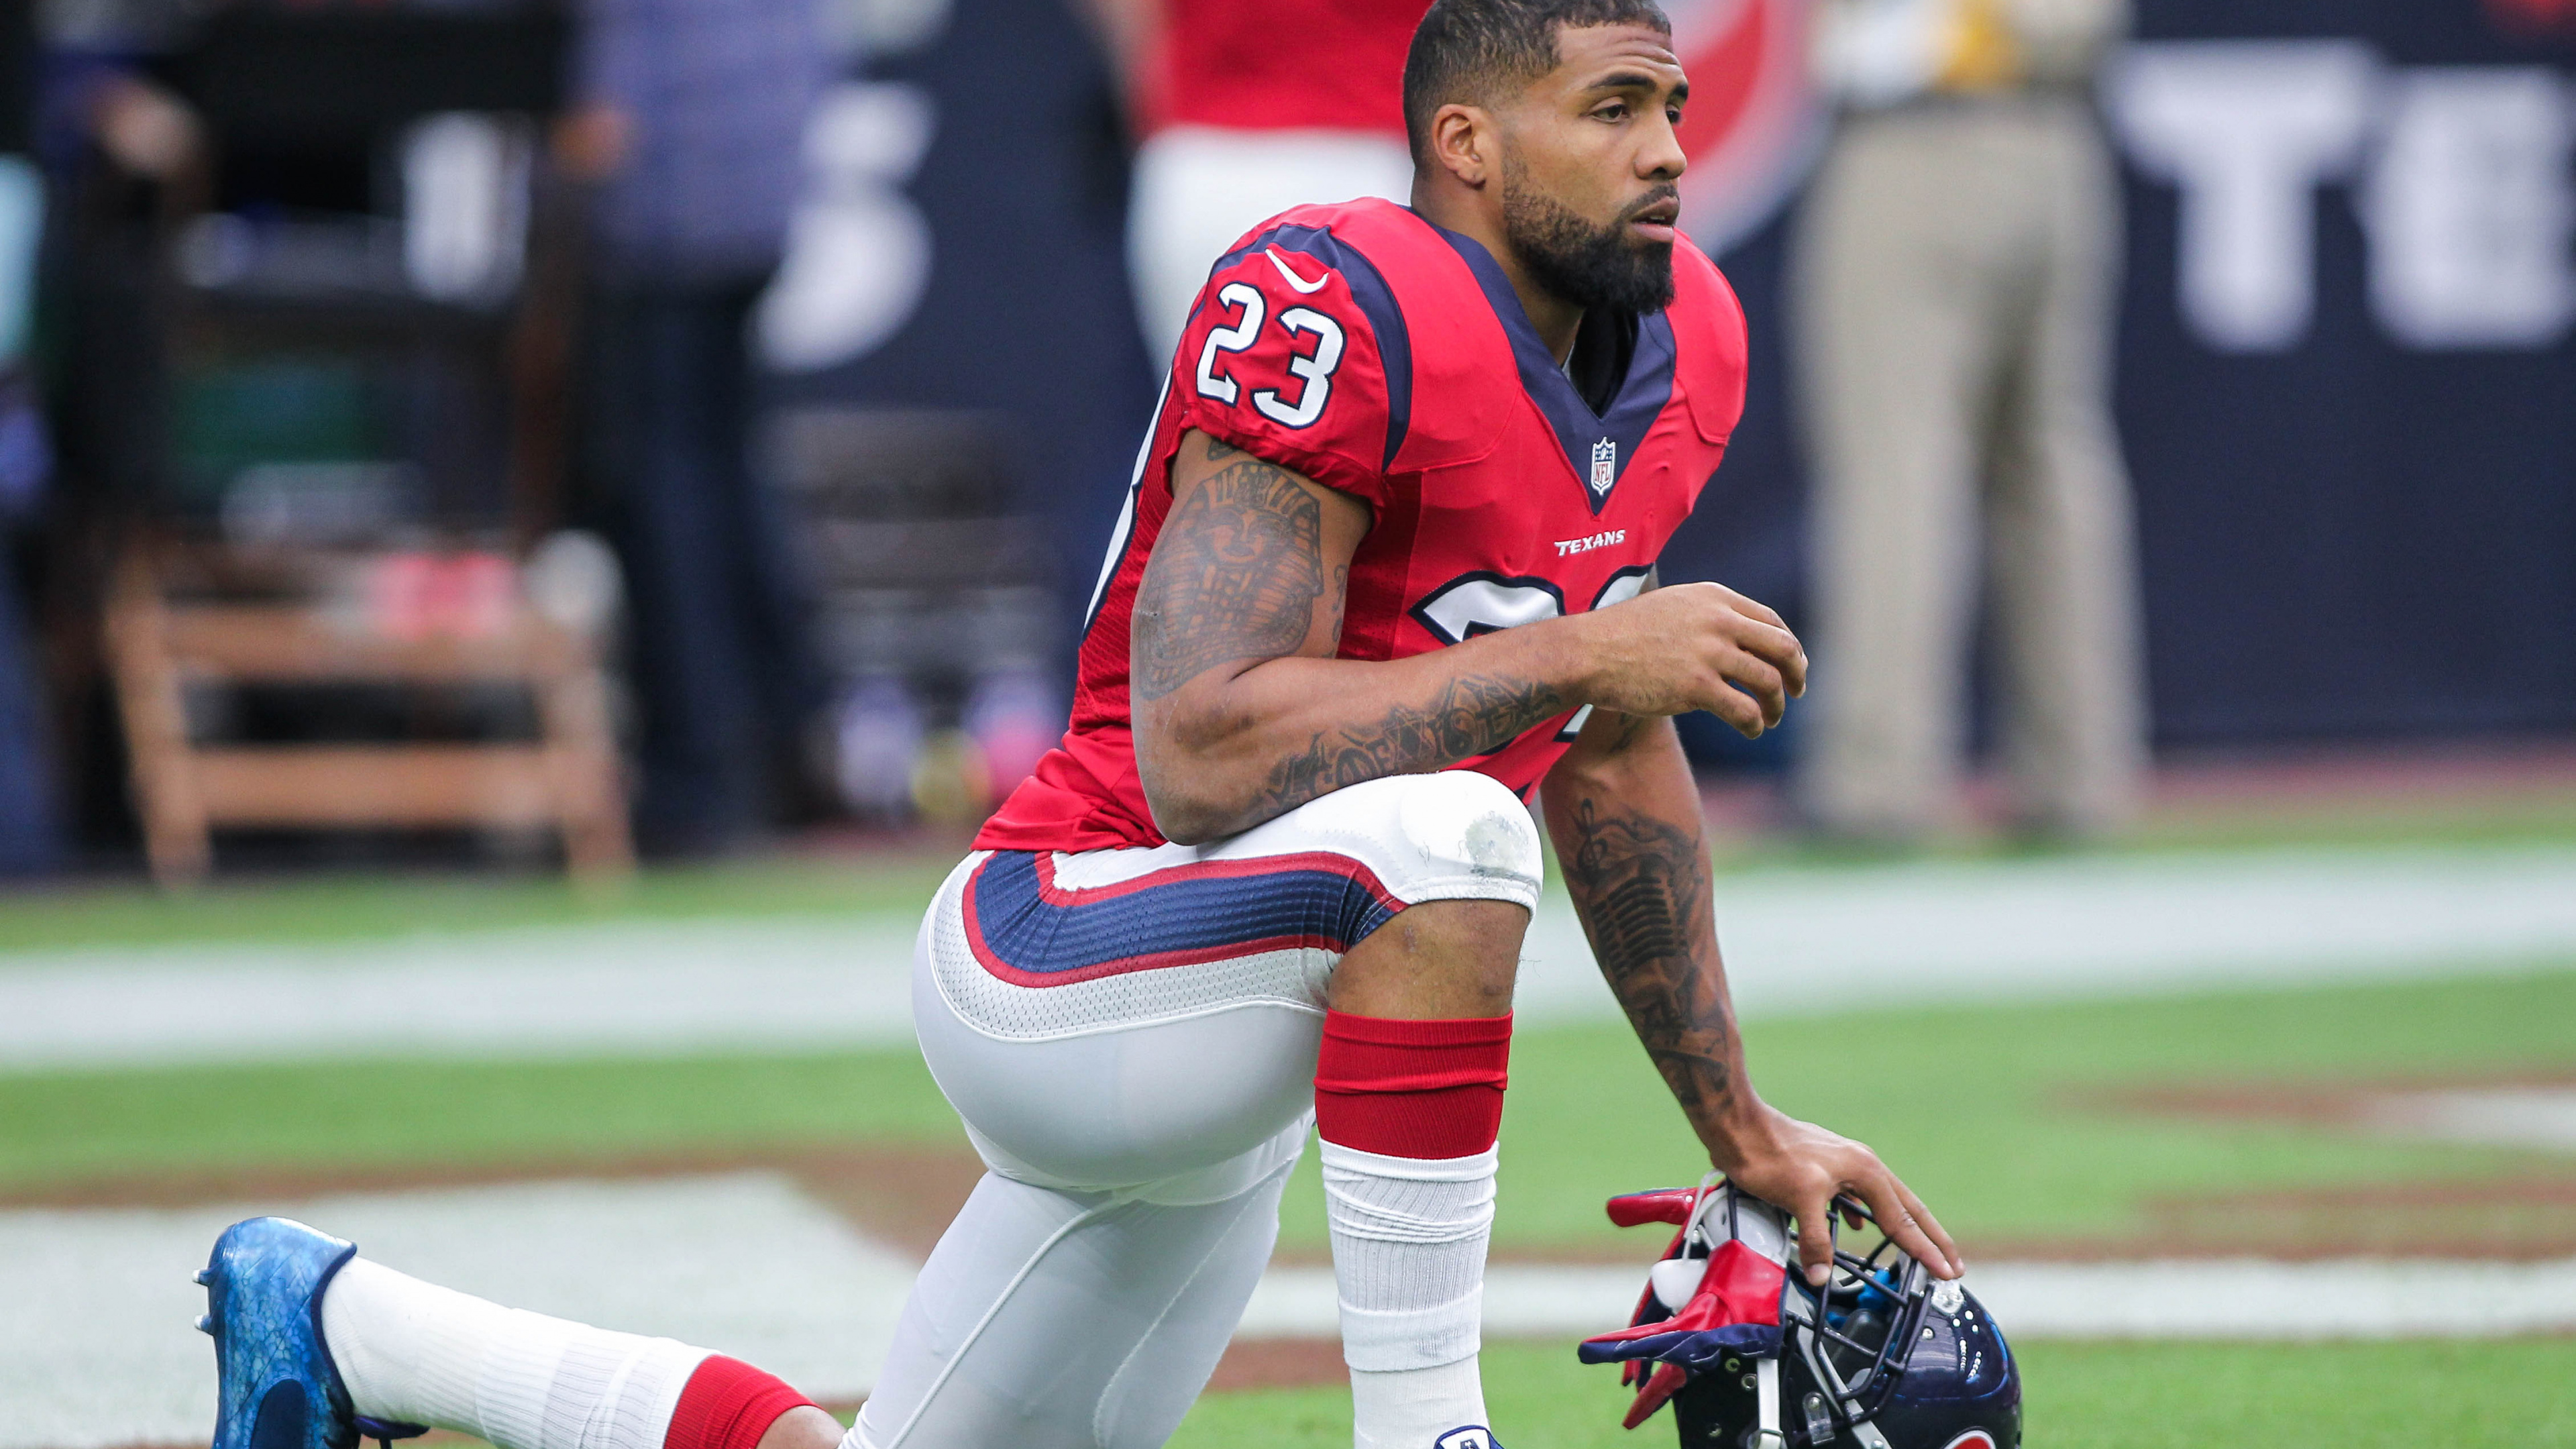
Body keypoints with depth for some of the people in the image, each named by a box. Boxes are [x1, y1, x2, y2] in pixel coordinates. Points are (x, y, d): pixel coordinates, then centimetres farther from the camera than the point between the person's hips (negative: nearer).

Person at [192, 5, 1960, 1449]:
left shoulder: (1678, 343, 5)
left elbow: (1613, 755, 18)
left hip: (1228, 1098, 9)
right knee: (1444, 833, -35)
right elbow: (1202, 756, -29)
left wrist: (1738, 1127, 19)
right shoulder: (1335, 307, -21)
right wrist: (1574, 654, -29)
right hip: (1059, 965, -9)